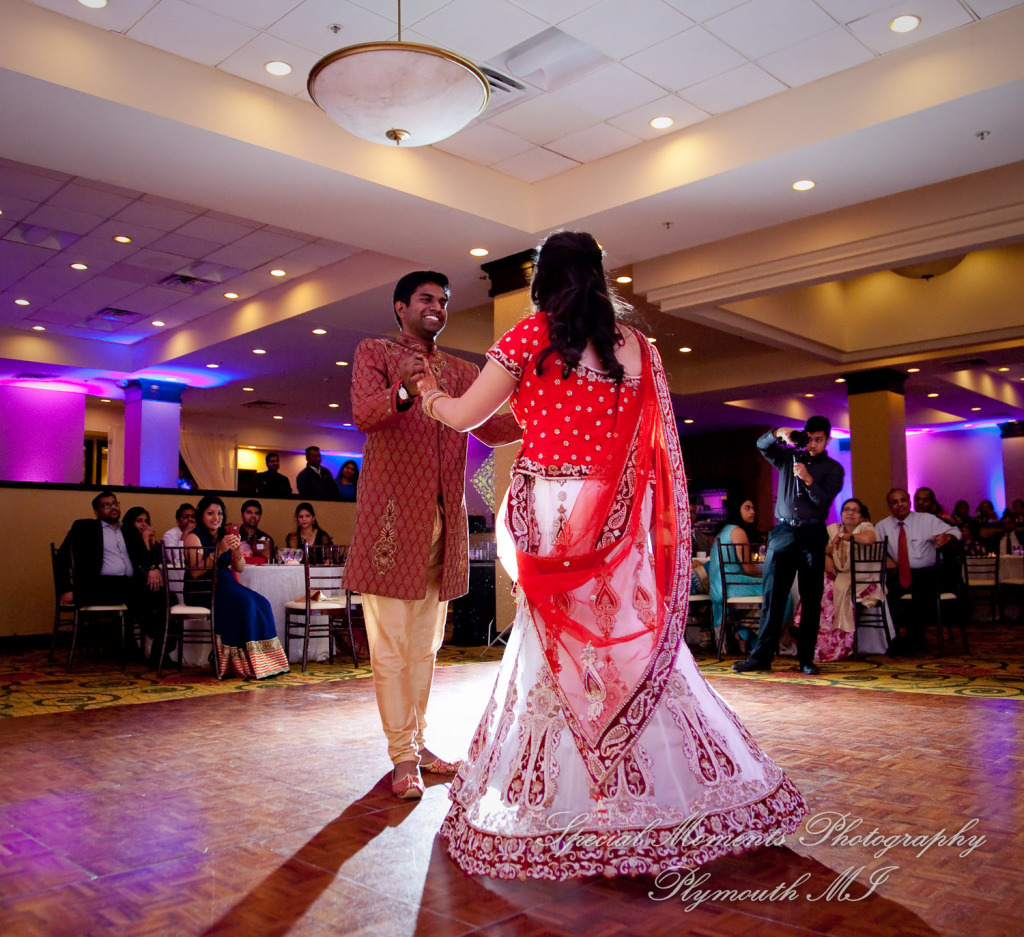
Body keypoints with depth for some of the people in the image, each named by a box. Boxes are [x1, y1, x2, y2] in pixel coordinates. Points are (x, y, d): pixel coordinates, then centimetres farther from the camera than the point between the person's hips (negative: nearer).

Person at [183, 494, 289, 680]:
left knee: (261, 604, -20)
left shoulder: (226, 536, 16)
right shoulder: (194, 538, -3)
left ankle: (264, 662, -19)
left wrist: (237, 550, -11)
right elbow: (195, 573, -17)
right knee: (245, 603, -30)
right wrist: (219, 551, -23)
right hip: (201, 591, -6)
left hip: (225, 586, 6)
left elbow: (240, 568, 9)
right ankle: (247, 663, -24)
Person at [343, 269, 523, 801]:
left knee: (425, 642, 12)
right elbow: (364, 415, -11)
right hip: (392, 511, -5)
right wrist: (404, 392, -32)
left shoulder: (461, 371, 19)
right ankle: (403, 755, 3)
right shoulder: (374, 353, 6)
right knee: (391, 642, -4)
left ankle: (416, 740, 22)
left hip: (443, 518, 5)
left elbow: (489, 427, 7)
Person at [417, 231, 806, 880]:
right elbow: (648, 445, 14)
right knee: (633, 646, 13)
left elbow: (464, 417, 2)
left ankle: (569, 811, 15)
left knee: (559, 657, 4)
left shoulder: (533, 335, -4)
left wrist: (429, 392, 21)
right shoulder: (635, 346, 8)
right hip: (616, 520, 4)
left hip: (553, 514, -4)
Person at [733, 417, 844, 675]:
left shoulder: (833, 468, 7)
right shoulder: (790, 457, 14)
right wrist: (778, 434, -13)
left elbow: (824, 501, -5)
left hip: (812, 535, -1)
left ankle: (806, 658, 6)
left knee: (811, 600, 0)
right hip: (782, 533, 1)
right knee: (772, 596, -1)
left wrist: (808, 479, -21)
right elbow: (762, 445, 6)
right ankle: (761, 656, 1)